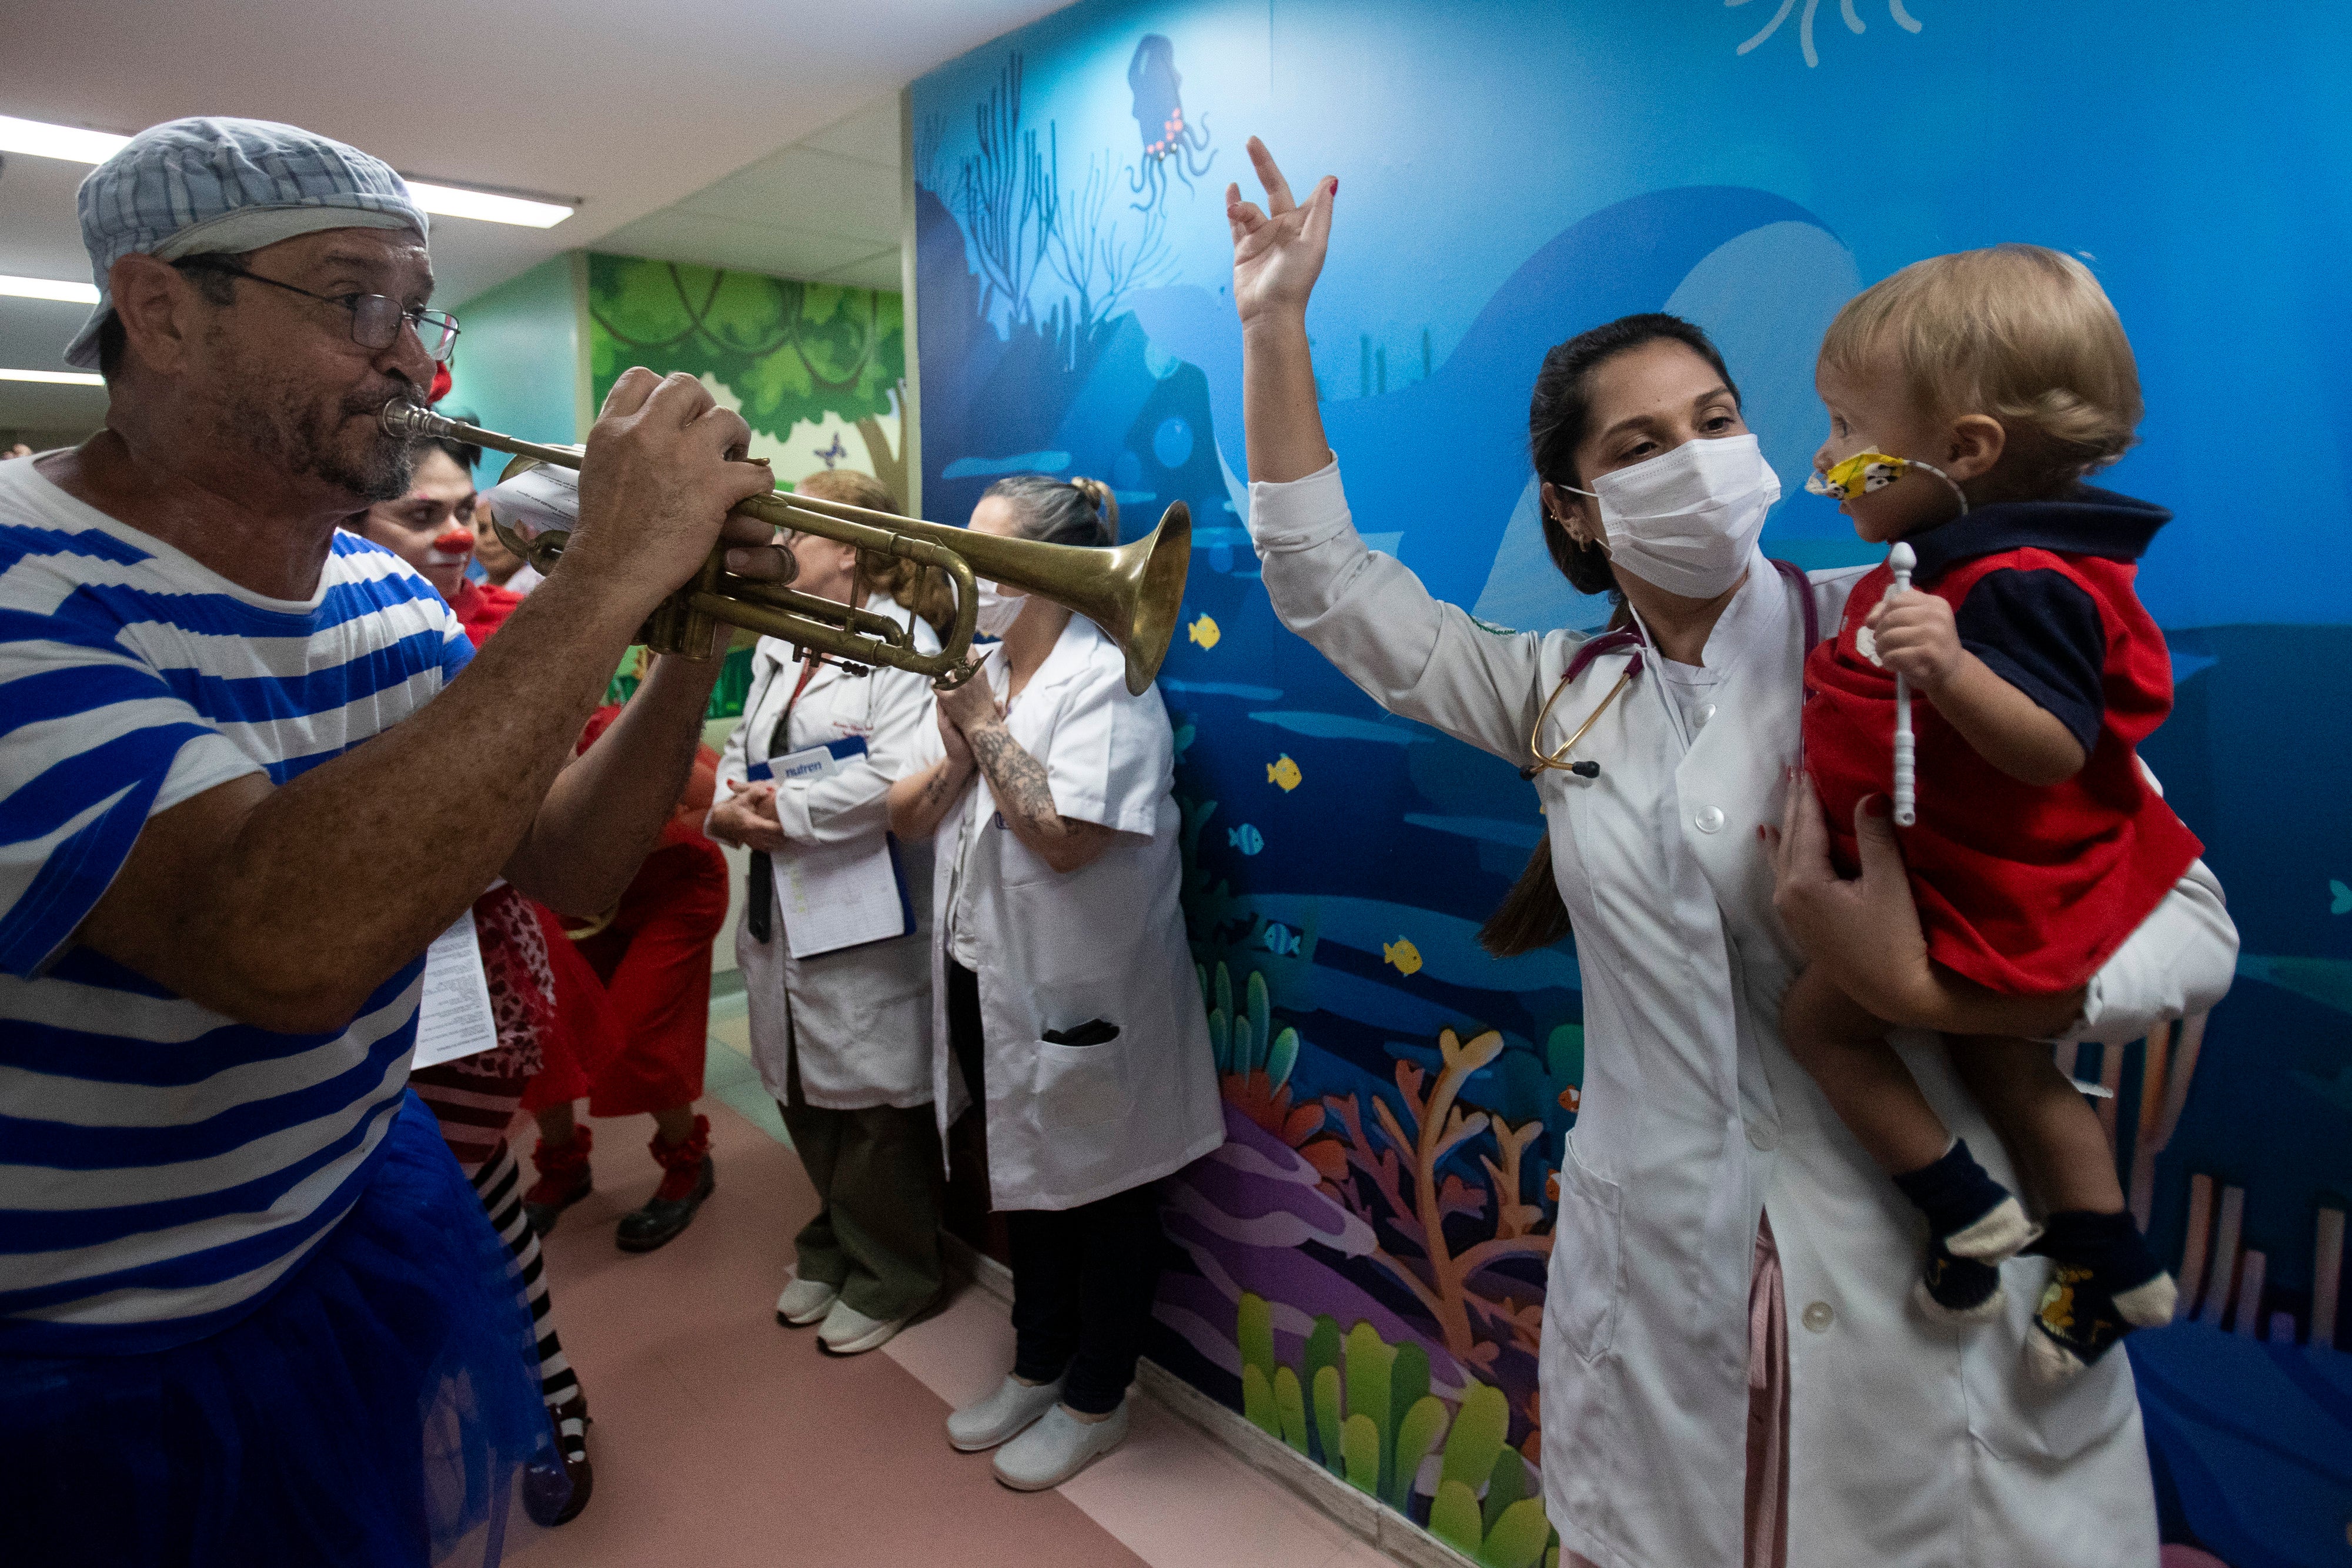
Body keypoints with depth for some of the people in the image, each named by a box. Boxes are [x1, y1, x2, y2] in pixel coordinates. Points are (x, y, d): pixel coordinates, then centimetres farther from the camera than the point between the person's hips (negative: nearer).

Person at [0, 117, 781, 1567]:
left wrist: (693, 647, -17)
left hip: (372, 1240, 6)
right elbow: (282, 943, -40)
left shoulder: (391, 600, -3)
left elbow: (566, 865, -2)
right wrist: (608, 579, -37)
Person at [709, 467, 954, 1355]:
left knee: (876, 1112, 5)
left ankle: (889, 1279, 26)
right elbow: (742, 750, 14)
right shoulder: (777, 645, 16)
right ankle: (833, 1252, 40)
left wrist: (787, 811, -17)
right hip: (782, 918, 8)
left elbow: (899, 780, -23)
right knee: (804, 1098, 19)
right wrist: (730, 809, -6)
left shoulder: (901, 644, -12)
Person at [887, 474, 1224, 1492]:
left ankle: (1094, 1402, 32)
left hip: (1081, 995, -8)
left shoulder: (1103, 676, -17)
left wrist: (985, 724, -20)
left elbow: (1066, 837, -28)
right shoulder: (981, 671, 7)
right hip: (991, 984, 8)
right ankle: (1037, 1369, 43)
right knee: (1027, 1179, 23)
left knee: (1100, 1197, 11)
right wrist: (957, 753, -13)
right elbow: (905, 818, 5)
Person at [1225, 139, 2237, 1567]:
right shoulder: (1567, 691, 2)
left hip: (1927, 1299, -3)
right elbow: (1325, 584, 4)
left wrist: (1925, 988, -27)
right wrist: (1278, 323, 2)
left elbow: (2195, 921, -10)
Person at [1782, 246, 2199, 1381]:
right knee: (1987, 1042, 22)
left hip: (1991, 894, -10)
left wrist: (1952, 668, -50)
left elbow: (2057, 751, -35)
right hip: (2017, 883, 10)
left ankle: (1968, 1215, 13)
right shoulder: (2000, 556, 2)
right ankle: (2113, 1262, 35)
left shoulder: (2017, 585, -30)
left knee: (1819, 1014, 0)